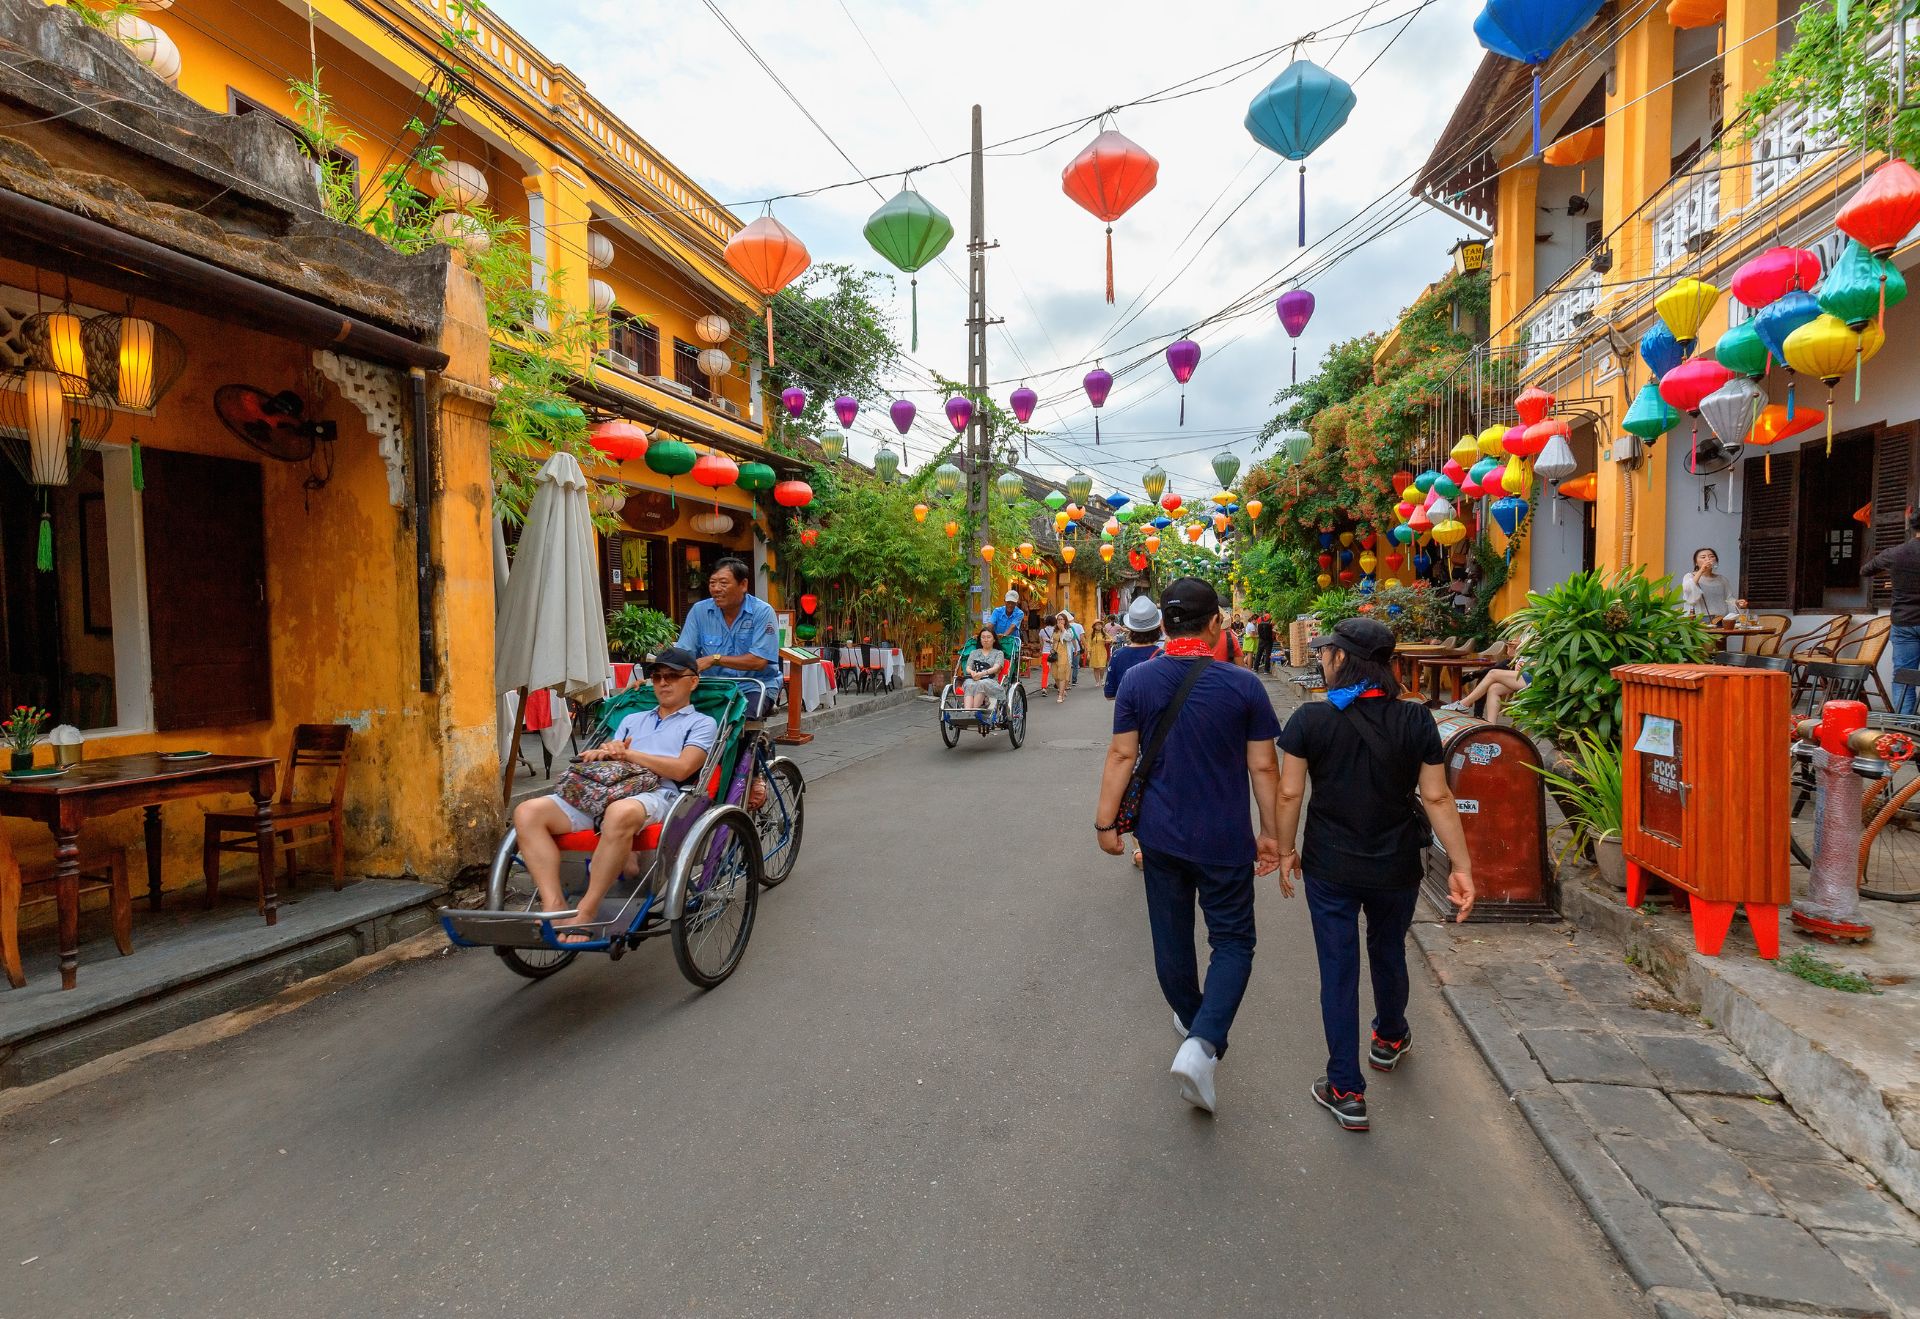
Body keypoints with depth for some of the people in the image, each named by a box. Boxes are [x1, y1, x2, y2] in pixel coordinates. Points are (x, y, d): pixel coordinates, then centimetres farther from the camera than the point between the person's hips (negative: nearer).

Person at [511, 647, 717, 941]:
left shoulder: (702, 723, 16)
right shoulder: (632, 720, 35)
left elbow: (682, 769, -1)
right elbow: (607, 761, 25)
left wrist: (628, 754, -1)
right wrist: (607, 752, 1)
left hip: (656, 795, -6)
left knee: (620, 812, -42)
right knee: (527, 812, -18)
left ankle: (585, 912, -31)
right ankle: (554, 906, -26)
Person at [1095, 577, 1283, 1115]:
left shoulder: (1137, 680, -8)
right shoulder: (1243, 685, -11)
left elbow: (1121, 755, -7)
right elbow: (1263, 766, -6)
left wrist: (1106, 821, 2)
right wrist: (1270, 831, 6)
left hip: (1161, 835, 2)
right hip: (1224, 841, -2)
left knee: (1171, 937, 20)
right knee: (1233, 941, 11)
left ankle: (1193, 1022, 40)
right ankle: (1202, 1043, -6)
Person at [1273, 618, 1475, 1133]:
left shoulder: (1311, 719, -14)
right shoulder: (1416, 720, -9)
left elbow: (1289, 793, -12)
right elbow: (1437, 798, -7)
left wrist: (1286, 850, 2)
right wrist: (1460, 866, 1)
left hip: (1330, 868, -2)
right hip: (1396, 867, 3)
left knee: (1338, 969, 8)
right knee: (1388, 953, 26)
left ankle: (1347, 1092, 14)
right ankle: (1389, 1039, 52)